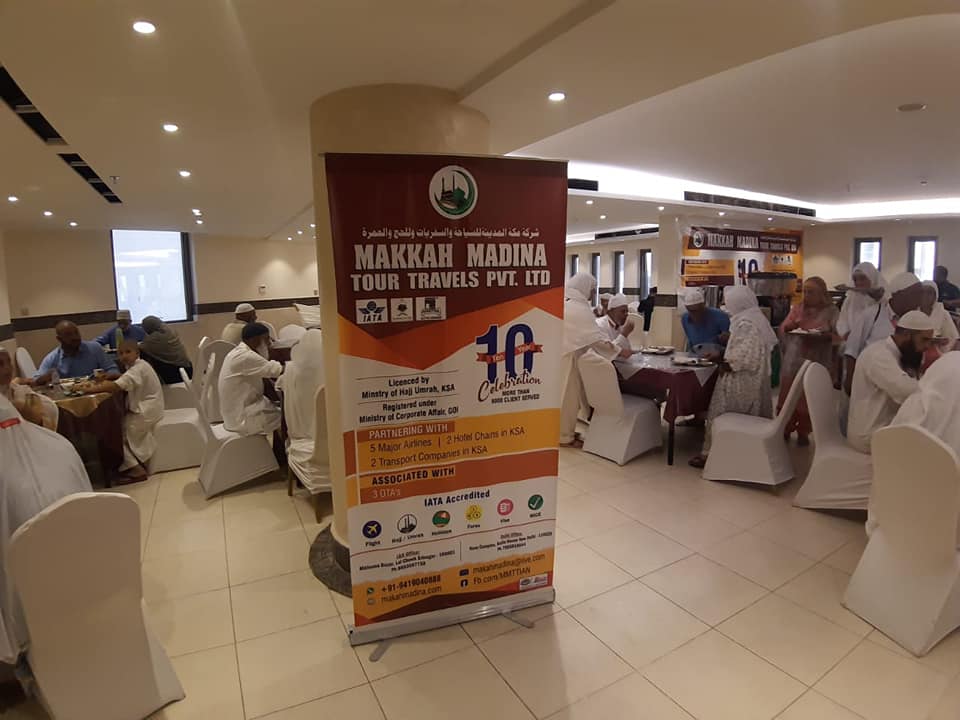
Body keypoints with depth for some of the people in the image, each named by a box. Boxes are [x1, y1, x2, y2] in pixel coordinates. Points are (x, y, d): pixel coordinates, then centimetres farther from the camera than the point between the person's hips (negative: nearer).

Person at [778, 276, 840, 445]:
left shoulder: (831, 311, 0)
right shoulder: (797, 308, 10)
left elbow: (838, 336, -4)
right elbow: (783, 328, 6)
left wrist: (821, 336, -23)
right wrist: (791, 325, -15)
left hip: (816, 362, -2)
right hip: (793, 359, 3)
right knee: (788, 395, 5)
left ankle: (803, 432, 18)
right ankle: (785, 429, 18)